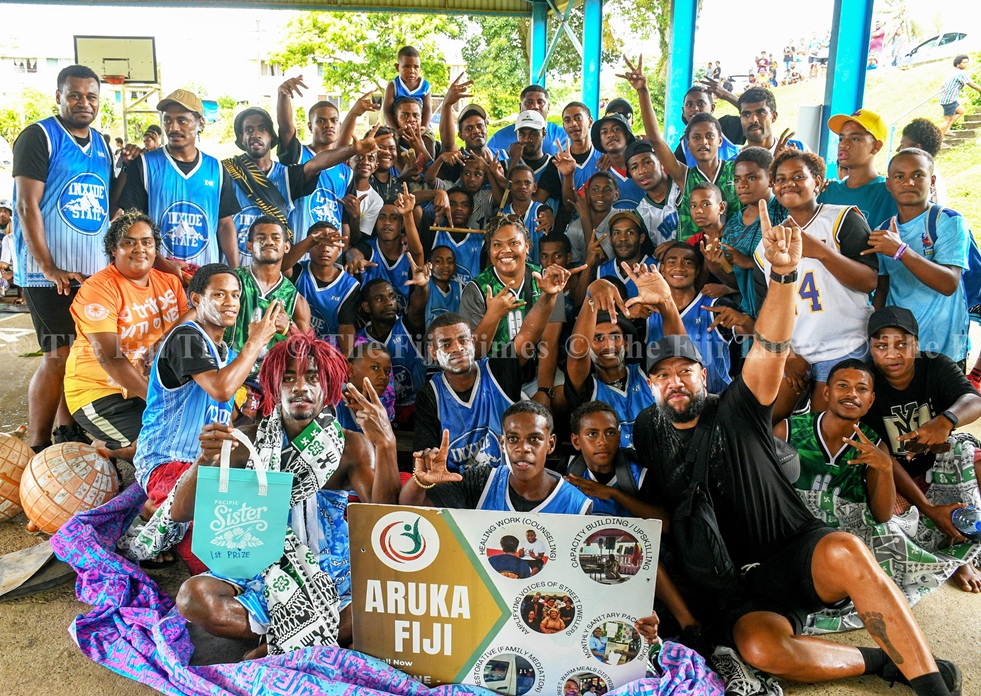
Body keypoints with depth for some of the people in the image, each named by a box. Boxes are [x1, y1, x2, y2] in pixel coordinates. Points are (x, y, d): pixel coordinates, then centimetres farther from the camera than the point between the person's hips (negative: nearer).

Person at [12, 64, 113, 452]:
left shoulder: (101, 144, 16)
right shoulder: (39, 137, -4)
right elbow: (27, 206, -11)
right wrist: (50, 268, -15)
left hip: (95, 273, 6)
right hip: (51, 274, -6)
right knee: (59, 355, -6)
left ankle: (67, 432, 22)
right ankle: (38, 450, 7)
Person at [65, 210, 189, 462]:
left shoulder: (169, 282, 6)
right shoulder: (99, 288, -14)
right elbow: (109, 357, -22)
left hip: (153, 386, 7)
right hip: (100, 393, -7)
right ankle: (103, 449, 9)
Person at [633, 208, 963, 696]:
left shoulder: (734, 412, -4)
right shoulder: (647, 430, 5)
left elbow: (769, 349, -20)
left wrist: (784, 273, -35)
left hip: (796, 553, -1)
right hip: (737, 591, 2)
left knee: (845, 551, -36)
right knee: (762, 650, -31)